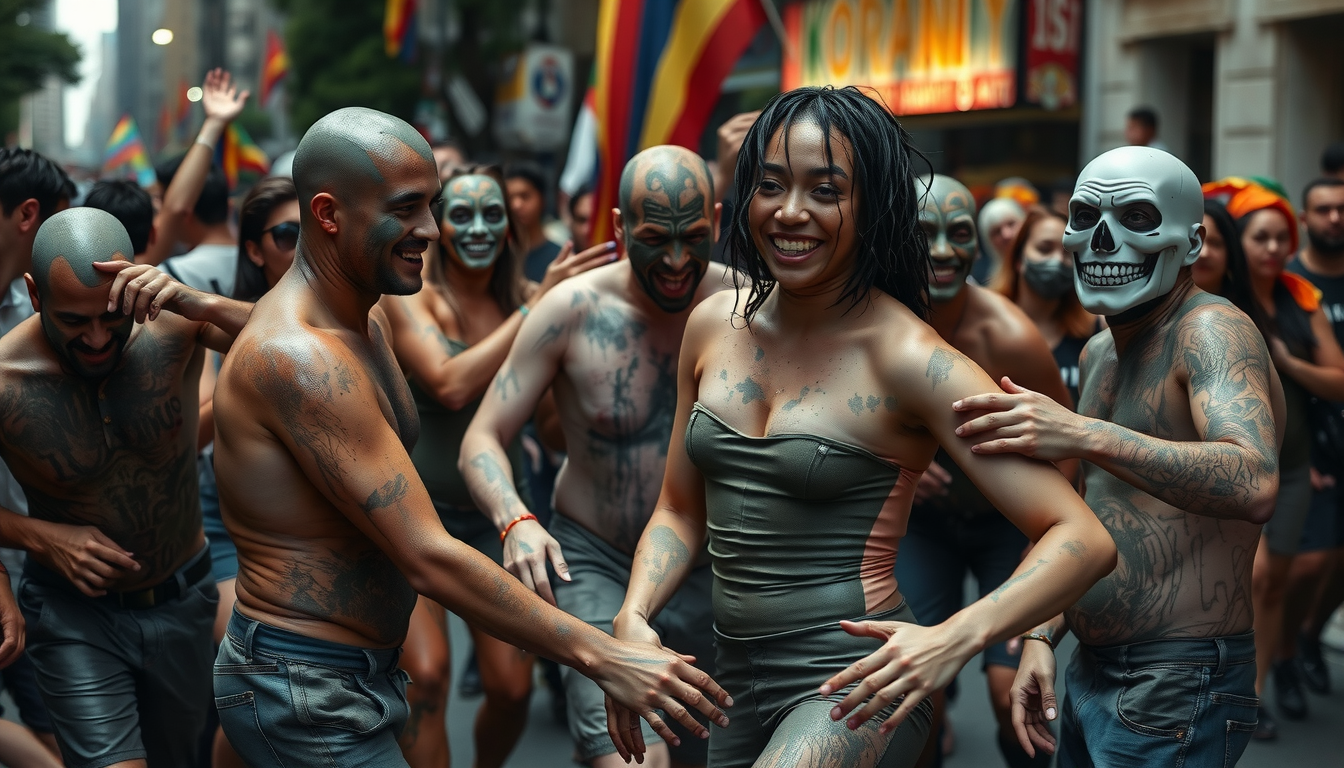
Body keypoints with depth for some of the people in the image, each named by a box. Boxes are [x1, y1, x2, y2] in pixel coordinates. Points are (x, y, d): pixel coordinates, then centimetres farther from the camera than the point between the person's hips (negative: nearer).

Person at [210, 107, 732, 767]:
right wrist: (601, 657, -27)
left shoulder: (366, 321, 8)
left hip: (360, 678, 10)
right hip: (303, 696, -10)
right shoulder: (298, 358, -25)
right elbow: (427, 559, -28)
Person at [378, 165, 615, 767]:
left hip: (492, 514, 3)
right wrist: (537, 307, -23)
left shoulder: (528, 299, 1)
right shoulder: (410, 299, -9)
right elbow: (451, 385, -25)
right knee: (426, 674, -20)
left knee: (512, 689, 0)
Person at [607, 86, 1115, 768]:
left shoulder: (906, 358, -15)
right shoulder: (714, 325, 3)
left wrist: (955, 638, -33)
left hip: (849, 688, -6)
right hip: (736, 680, 7)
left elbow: (1082, 539, -18)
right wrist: (633, 620, -3)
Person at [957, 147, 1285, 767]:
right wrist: (1042, 635, 11)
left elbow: (1253, 484, -33)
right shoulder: (1098, 354, 13)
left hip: (1176, 690, -9)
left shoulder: (1210, 331, -15)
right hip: (1089, 675, 9)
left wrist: (1085, 436, -41)